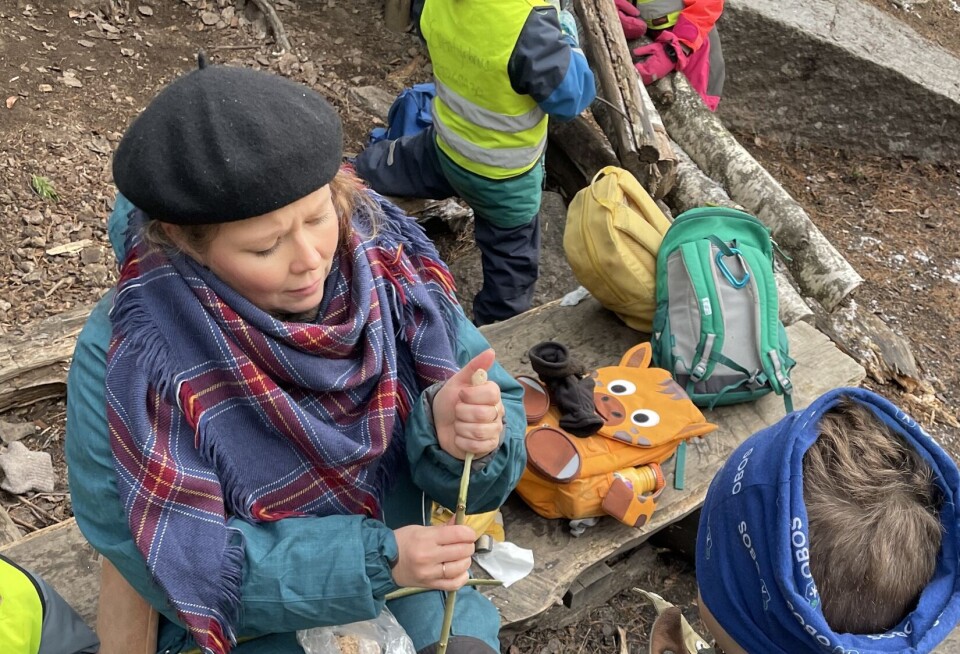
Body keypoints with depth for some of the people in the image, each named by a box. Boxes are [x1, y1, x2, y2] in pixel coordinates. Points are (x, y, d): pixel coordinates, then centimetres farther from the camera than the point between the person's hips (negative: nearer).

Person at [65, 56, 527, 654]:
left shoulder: (388, 260, -17)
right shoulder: (126, 355, -23)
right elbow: (174, 560, -19)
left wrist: (452, 431, -35)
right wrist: (375, 558, -26)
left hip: (409, 590, 2)